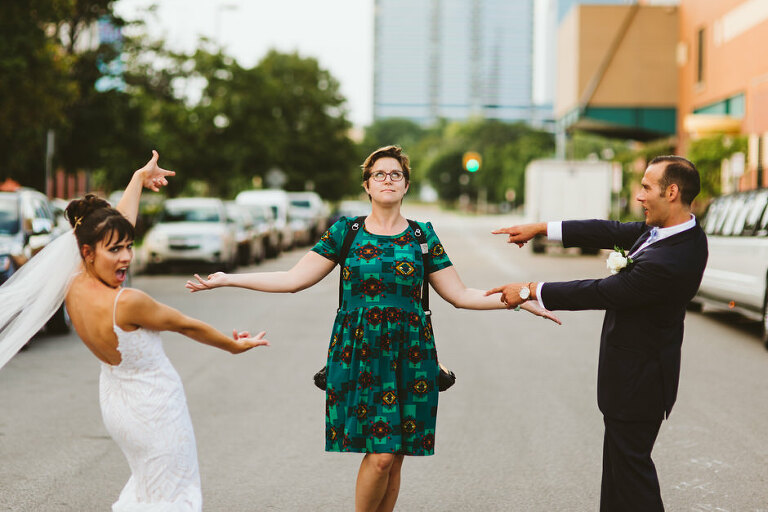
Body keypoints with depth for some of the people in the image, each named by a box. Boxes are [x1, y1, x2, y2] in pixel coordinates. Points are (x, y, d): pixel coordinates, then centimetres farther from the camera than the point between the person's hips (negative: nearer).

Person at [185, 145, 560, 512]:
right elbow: (295, 279, 5)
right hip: (358, 351, -1)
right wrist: (227, 279, 0)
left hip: (409, 353, 2)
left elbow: (460, 295, 10)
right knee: (380, 455, -11)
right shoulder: (344, 231, 6)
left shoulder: (423, 236, 8)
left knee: (394, 457, 1)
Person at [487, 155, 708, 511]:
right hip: (633, 368, 10)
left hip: (637, 379, -10)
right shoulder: (679, 231, -2)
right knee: (618, 459, 19)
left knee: (630, 462, 3)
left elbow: (600, 293, -24)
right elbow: (613, 231, 6)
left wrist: (530, 291, -14)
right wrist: (541, 228, 7)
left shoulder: (670, 263, -31)